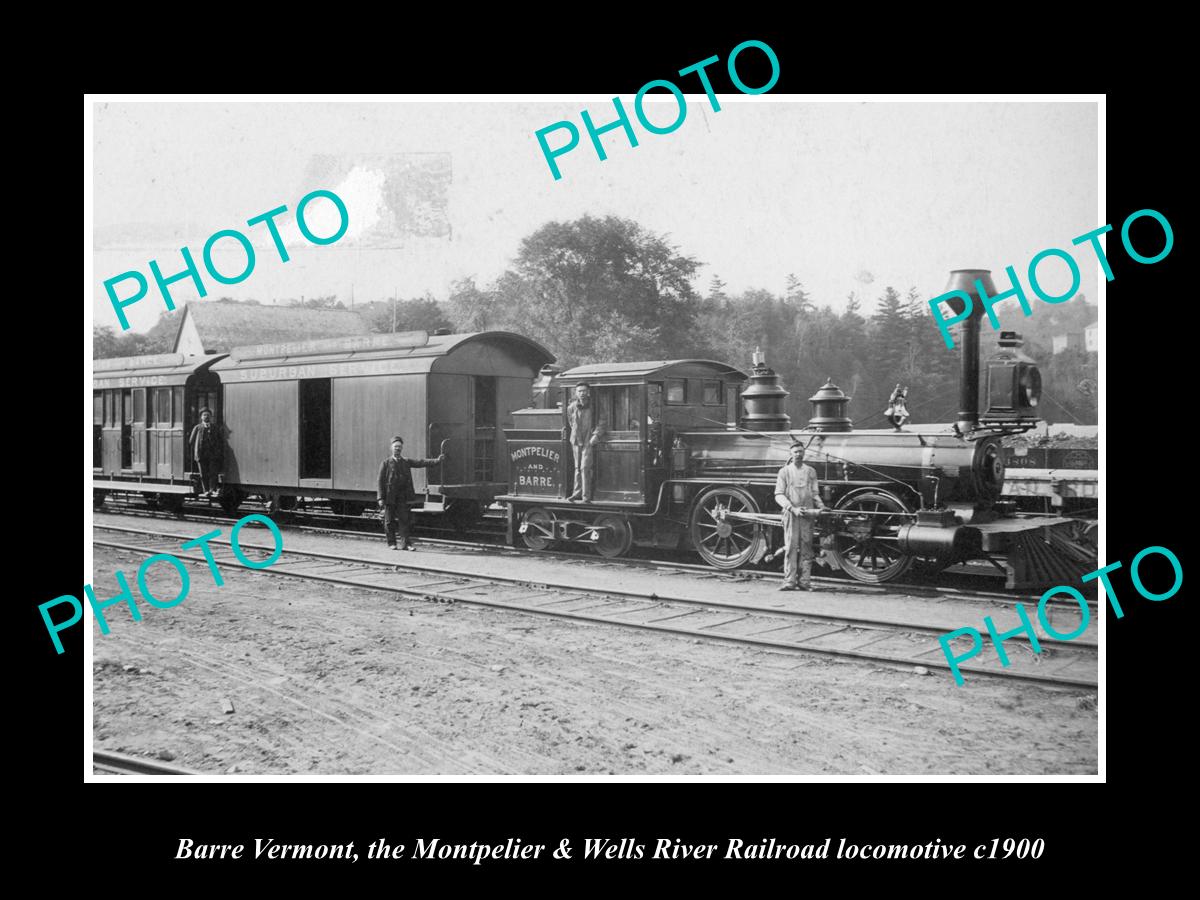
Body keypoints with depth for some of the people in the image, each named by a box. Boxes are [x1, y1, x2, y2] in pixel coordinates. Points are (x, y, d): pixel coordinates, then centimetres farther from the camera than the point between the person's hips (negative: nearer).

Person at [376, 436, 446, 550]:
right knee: (389, 521, 3)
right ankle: (391, 543, 13)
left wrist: (437, 460, -10)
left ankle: (405, 543, -2)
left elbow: (421, 463, 3)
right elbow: (381, 481, -2)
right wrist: (381, 498, -9)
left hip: (403, 497, 2)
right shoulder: (385, 463, 2)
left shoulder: (406, 462, 12)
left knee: (404, 519, -3)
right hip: (390, 497, -2)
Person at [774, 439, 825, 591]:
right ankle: (789, 581, -6)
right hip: (790, 514, -2)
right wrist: (793, 508, -14)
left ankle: (805, 581, 2)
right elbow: (779, 495, -1)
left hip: (807, 514, 2)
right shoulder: (784, 472, 5)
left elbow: (815, 494, 16)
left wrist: (822, 507, -2)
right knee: (790, 547, -6)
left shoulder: (811, 471, 13)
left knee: (806, 548, 0)